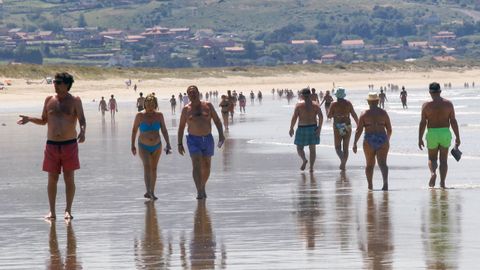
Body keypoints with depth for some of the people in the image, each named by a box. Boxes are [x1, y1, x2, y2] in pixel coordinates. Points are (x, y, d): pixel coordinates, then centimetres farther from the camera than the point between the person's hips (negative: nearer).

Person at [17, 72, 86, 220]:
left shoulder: (75, 101, -1)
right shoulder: (49, 100, 8)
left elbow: (82, 120, -8)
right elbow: (44, 120, 16)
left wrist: (82, 131, -29)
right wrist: (29, 119, -2)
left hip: (69, 145, -3)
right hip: (52, 145, 3)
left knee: (69, 179, -2)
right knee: (52, 179, 3)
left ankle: (68, 210, 6)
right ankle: (52, 211, 8)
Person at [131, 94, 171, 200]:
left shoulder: (159, 115, -5)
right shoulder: (140, 116, -10)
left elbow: (164, 131, 0)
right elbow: (134, 130, 0)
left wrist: (168, 144, -7)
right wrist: (132, 145, 3)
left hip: (156, 147, 3)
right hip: (144, 147, -3)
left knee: (153, 168, 12)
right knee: (147, 166, -22)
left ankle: (152, 192, 24)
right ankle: (148, 191, -34)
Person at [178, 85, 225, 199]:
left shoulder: (208, 106, 3)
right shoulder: (186, 109, 1)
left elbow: (217, 121, 4)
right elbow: (181, 127, 7)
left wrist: (221, 134, -10)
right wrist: (180, 144, 3)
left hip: (208, 139, 2)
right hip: (194, 140, -2)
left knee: (206, 166, 11)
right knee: (197, 165, -17)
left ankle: (203, 187, 33)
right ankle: (199, 192, -23)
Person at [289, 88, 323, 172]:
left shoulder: (299, 105, -6)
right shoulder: (315, 105, 1)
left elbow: (294, 117, -11)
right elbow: (321, 116, -11)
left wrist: (291, 128, -2)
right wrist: (319, 128, -10)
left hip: (302, 128, -3)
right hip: (313, 129, 3)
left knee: (299, 148, 10)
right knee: (312, 149, 10)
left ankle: (304, 160, -18)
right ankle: (311, 167, 3)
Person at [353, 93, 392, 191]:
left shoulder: (364, 114, -1)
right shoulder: (383, 113, 4)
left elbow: (359, 130, -7)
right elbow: (389, 129, 8)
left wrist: (354, 143, -4)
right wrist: (387, 140, 26)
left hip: (369, 141, 0)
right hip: (382, 140, 1)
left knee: (369, 164, 16)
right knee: (382, 163, -6)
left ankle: (370, 185, 22)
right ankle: (385, 181, -30)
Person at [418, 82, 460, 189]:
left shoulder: (426, 105, -5)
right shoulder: (448, 104, -1)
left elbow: (422, 123, -5)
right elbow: (453, 121, -2)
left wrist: (420, 139, 1)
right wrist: (457, 137, 4)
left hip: (432, 134, -1)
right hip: (445, 132, 1)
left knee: (432, 158, 14)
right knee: (443, 159, 10)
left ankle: (433, 172, -15)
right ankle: (442, 182, 3)